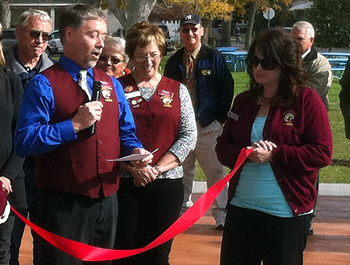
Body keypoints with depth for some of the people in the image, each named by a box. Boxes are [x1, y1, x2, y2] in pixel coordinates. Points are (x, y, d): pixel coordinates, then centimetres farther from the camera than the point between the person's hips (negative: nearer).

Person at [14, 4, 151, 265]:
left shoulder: (112, 85, 14)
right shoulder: (44, 85, -8)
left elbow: (126, 133, 17)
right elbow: (24, 142, -17)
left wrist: (136, 151, -5)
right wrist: (75, 125, -20)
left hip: (106, 201, 7)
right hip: (62, 205, -6)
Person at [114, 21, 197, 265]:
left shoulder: (178, 90, 9)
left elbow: (189, 136, 2)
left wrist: (158, 168, -9)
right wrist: (134, 168, -16)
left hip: (166, 185, 2)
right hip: (124, 183, -2)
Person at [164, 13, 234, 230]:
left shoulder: (214, 58, 1)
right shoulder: (174, 62, 10)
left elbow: (227, 89, 0)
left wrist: (221, 118, -4)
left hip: (208, 125, -3)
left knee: (215, 170, -5)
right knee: (182, 169, 10)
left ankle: (221, 213, 0)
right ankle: (184, 207, 23)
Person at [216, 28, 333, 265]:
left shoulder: (307, 100, -6)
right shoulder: (243, 102, 11)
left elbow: (322, 153, -12)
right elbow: (223, 148, 10)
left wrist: (274, 154, -18)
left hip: (288, 213, -5)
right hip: (241, 208, 5)